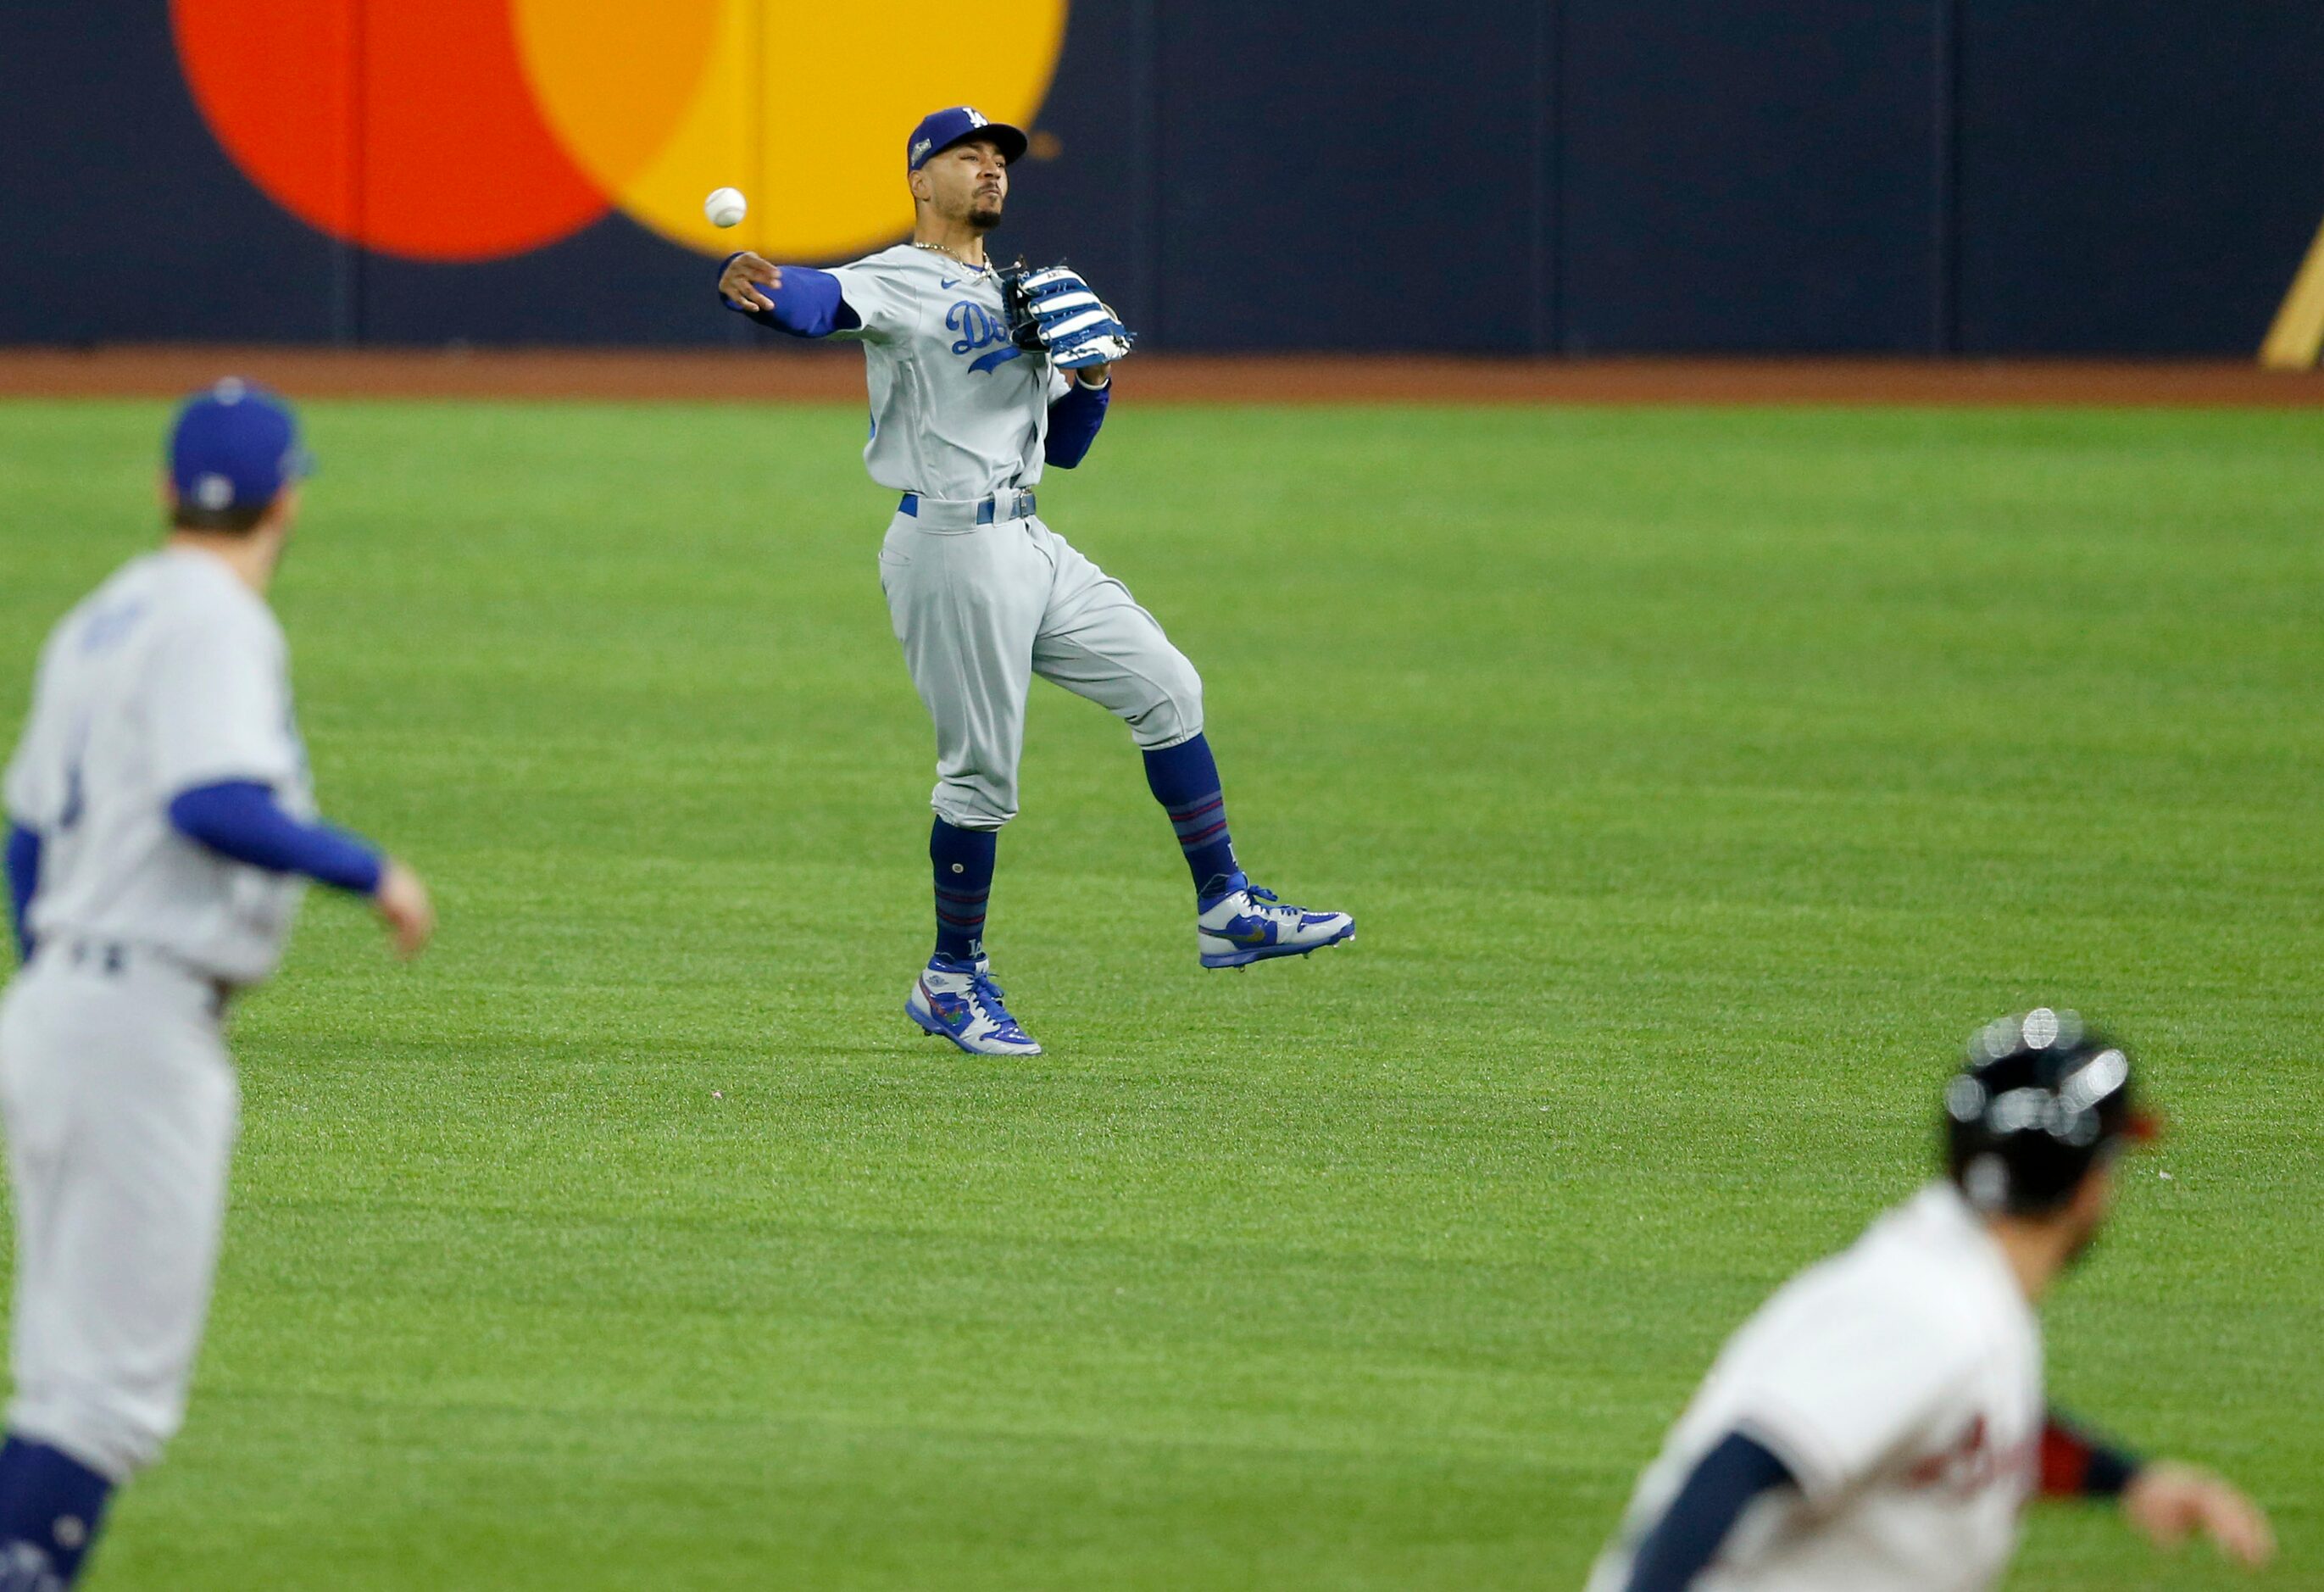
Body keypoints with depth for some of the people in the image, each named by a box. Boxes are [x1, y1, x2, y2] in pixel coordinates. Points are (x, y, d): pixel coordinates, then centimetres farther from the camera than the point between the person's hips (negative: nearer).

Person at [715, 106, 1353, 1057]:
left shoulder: (1015, 299, 21)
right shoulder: (897, 284, -5)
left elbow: (1065, 445, 23)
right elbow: (819, 302, -28)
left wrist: (1093, 373, 1)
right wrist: (751, 291, -51)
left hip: (1029, 549, 8)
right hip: (951, 548, -8)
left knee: (1166, 688, 6)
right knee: (982, 773, -6)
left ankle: (1224, 911, 11)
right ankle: (952, 980, 8)